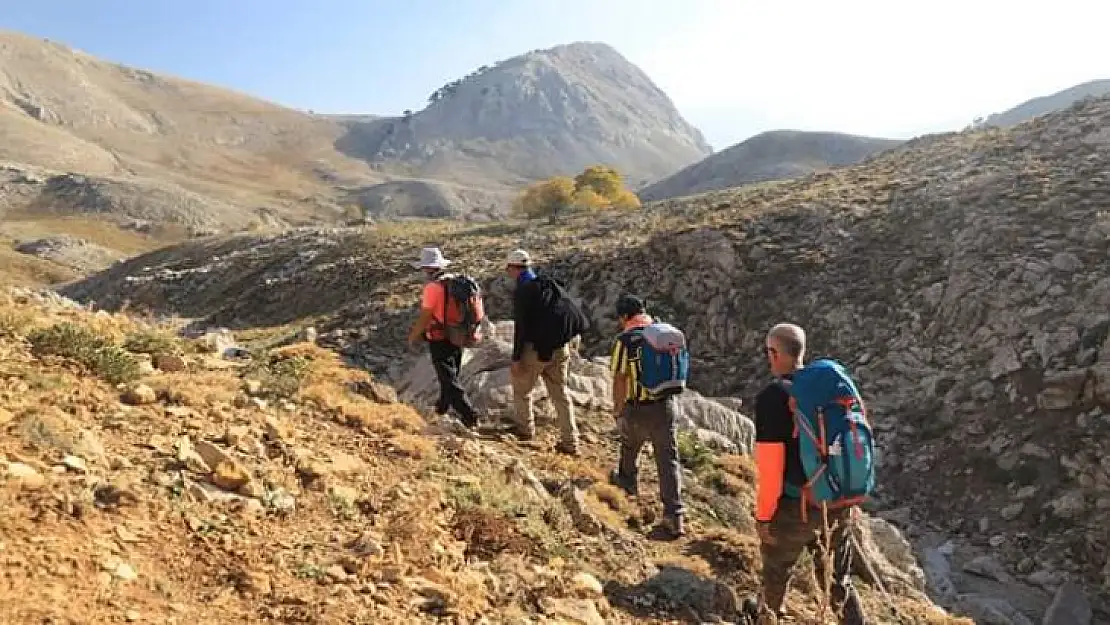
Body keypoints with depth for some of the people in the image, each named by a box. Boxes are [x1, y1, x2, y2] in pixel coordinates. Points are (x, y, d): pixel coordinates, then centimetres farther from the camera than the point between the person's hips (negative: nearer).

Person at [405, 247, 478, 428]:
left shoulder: (433, 287, -23)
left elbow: (424, 317, -19)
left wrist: (413, 336, -2)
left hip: (440, 341, -8)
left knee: (449, 380, 2)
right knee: (450, 374, 24)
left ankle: (469, 416, 0)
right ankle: (443, 406, 43)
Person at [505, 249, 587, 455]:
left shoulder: (521, 291, -10)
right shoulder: (551, 285, 11)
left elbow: (520, 327, -15)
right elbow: (576, 316, 11)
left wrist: (516, 359, -12)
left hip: (536, 349, -6)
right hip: (560, 349, 6)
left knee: (521, 387, 17)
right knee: (560, 394, 11)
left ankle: (525, 428, 27)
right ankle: (570, 442, 10)